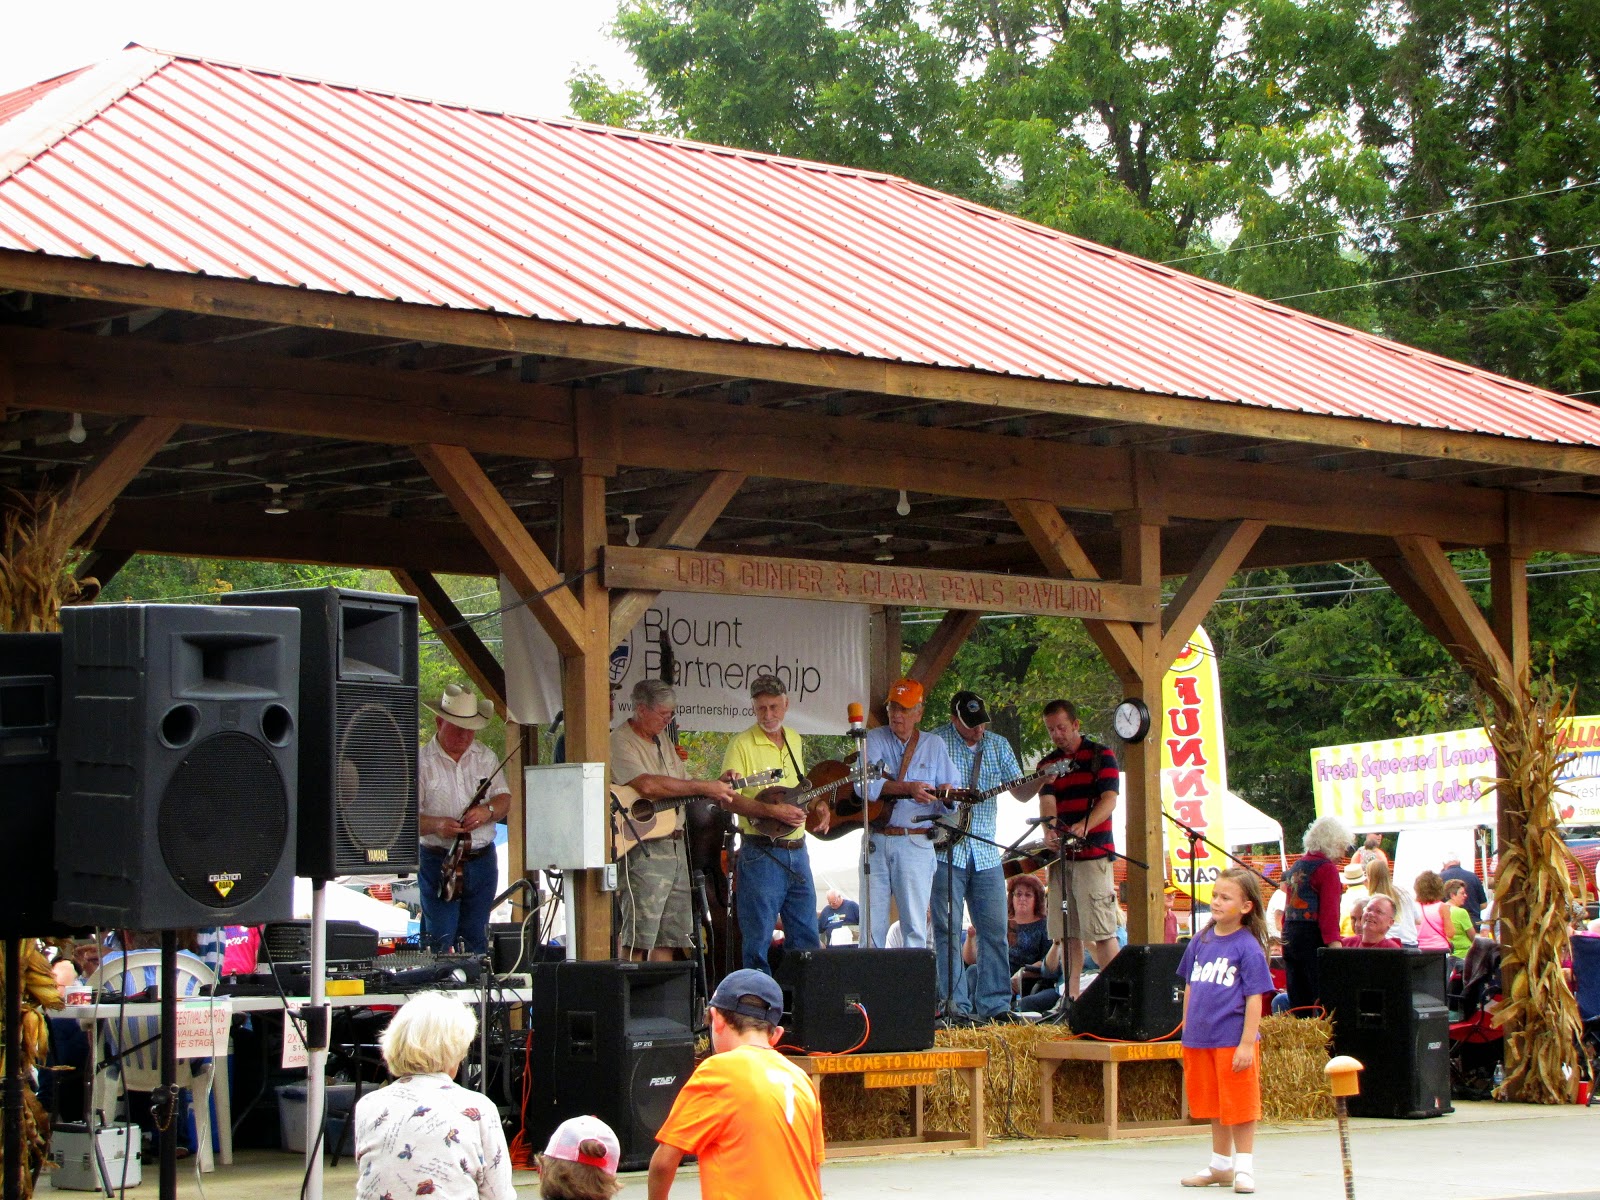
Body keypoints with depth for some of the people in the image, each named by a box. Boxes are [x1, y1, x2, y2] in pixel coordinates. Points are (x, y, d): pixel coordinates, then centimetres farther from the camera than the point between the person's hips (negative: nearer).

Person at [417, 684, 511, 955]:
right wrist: (436, 825, -28)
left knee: (476, 940, 9)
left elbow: (504, 800, 8)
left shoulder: (485, 757, 11)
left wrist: (487, 811, -16)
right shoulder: (422, 762, -4)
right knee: (441, 941, -7)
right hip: (438, 863, -4)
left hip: (482, 862, 4)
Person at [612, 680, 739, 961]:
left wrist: (719, 787, 6)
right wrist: (704, 787, -20)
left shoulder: (663, 741, 20)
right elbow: (647, 785, -24)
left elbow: (684, 787, 26)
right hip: (643, 850, -9)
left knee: (670, 937, 9)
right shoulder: (621, 742, -9)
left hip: (675, 843, 9)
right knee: (637, 939, -12)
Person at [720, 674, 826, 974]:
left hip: (796, 851, 7)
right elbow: (729, 798, -17)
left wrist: (817, 806, 7)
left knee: (806, 936, 9)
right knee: (759, 940, -3)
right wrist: (773, 810, -26)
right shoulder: (742, 744, -8)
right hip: (761, 855, -7)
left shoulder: (794, 740, 13)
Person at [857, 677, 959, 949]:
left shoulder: (934, 746, 12)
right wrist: (908, 788, -22)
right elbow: (865, 784, -12)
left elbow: (954, 800, 8)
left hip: (916, 843, 0)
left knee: (915, 926, -4)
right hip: (875, 840, 0)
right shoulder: (873, 740, 7)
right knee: (871, 923, -1)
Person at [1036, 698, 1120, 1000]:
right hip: (1060, 854, 5)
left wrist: (1083, 827, -26)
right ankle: (1072, 997, 8)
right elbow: (1047, 800, -1)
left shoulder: (1101, 755, 3)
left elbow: (1109, 800, -9)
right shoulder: (1047, 764, 15)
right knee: (1068, 933, 5)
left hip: (1094, 853, -5)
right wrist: (1050, 830, -23)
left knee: (1102, 931, -9)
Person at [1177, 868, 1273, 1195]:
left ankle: (1244, 1168, 10)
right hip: (1200, 1041, 6)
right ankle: (1220, 1166, 27)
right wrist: (1187, 1032, 15)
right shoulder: (1201, 942, 8)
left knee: (1240, 1106, 0)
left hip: (1234, 1041, -6)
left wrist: (1247, 1043, -16)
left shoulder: (1249, 947, -10)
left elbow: (1255, 998, -12)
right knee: (1214, 1107, 16)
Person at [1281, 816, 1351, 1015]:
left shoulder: (1295, 868, 16)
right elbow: (1329, 912, -17)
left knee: (1297, 1005, 8)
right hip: (1313, 939, -8)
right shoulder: (1326, 869, -8)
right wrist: (1334, 945, -22)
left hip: (1289, 937, 8)